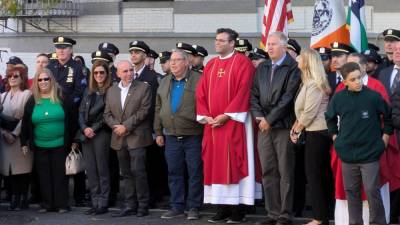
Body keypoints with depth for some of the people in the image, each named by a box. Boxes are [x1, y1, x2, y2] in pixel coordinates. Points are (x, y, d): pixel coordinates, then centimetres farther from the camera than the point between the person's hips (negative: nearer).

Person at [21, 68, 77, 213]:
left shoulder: (62, 99, -2)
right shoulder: (32, 101, 5)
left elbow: (72, 120, 2)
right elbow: (25, 123, 11)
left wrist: (72, 141, 1)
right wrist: (24, 142, 8)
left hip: (60, 146, -2)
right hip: (39, 147, 2)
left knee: (60, 176, 2)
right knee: (44, 176, 7)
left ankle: (61, 204, 8)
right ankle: (47, 204, 15)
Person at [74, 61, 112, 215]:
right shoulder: (88, 91, 15)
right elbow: (81, 112, 12)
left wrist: (94, 128, -10)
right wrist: (84, 128, -4)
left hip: (102, 133, -6)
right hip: (86, 134, 6)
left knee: (102, 169, -4)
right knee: (90, 170, 4)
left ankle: (103, 203, 0)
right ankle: (95, 202, 10)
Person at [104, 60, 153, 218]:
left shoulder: (144, 88, 0)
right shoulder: (111, 91, 14)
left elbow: (143, 111, -9)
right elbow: (107, 114, 11)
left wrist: (126, 126, -13)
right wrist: (116, 126, -8)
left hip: (137, 137, -5)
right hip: (120, 139, 5)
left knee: (138, 172, -7)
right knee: (126, 174, 8)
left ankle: (143, 206, 1)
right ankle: (130, 206, 13)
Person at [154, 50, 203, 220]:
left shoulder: (198, 80, -5)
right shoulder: (165, 82, 12)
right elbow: (158, 108, 16)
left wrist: (205, 128, -11)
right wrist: (158, 132, 13)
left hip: (193, 136, -5)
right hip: (171, 136, 5)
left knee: (195, 173, 0)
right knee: (174, 173, 8)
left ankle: (193, 208, 9)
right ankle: (177, 207, 15)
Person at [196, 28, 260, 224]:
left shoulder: (242, 63, -4)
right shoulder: (210, 65, 15)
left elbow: (243, 92, -13)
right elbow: (201, 93, 12)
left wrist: (226, 115, -17)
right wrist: (206, 117, -2)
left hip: (233, 123, -6)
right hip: (212, 124, 6)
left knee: (234, 163, -5)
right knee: (215, 165, 4)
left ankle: (238, 209, 0)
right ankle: (222, 208, 9)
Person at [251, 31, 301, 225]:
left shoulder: (293, 68, -6)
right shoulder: (261, 69, 14)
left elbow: (288, 98, -12)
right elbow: (254, 95, 12)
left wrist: (270, 120, -12)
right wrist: (258, 117, -4)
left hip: (283, 126, -6)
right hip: (264, 127, 6)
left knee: (285, 172, 0)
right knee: (268, 172, 7)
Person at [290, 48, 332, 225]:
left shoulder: (314, 84, -14)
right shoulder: (308, 82, 16)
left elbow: (309, 112, -18)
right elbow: (302, 110, 17)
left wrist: (297, 130, -8)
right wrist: (295, 126, 6)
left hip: (317, 133, -9)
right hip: (315, 132, 9)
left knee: (314, 174, -7)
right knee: (322, 175, 9)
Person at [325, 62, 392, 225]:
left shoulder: (373, 96, -9)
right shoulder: (338, 98, -1)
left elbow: (389, 116, 5)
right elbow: (330, 118, 18)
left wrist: (385, 136, 4)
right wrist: (334, 135, 12)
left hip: (370, 153, -3)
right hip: (347, 155, 3)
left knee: (372, 191, -4)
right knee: (351, 191, 11)